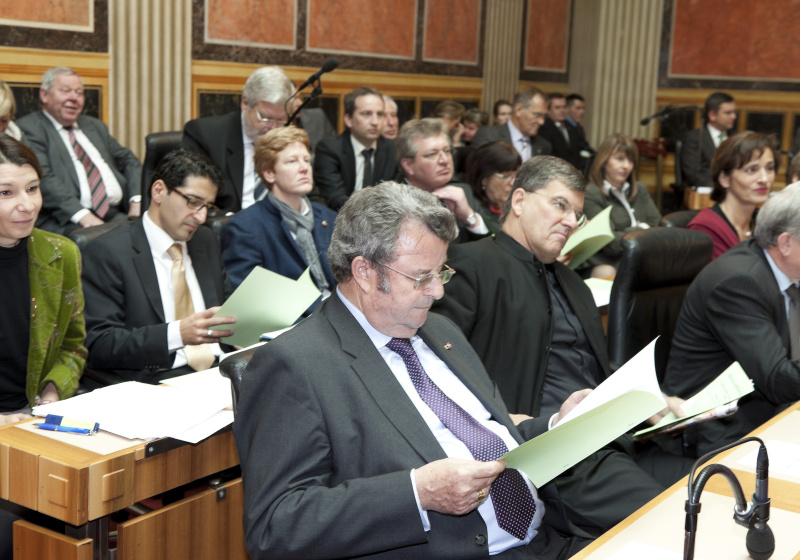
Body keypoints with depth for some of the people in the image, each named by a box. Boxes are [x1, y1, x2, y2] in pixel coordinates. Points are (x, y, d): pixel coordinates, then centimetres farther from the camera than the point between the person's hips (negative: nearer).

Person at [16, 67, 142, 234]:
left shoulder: (95, 126, 26)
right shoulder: (28, 128, 3)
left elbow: (128, 161, 24)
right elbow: (42, 178, -11)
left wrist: (137, 201, 3)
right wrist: (83, 216, -24)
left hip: (117, 215, 7)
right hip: (66, 222, -7)